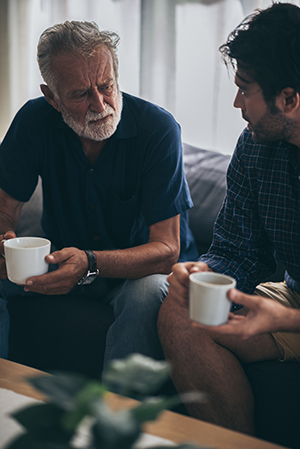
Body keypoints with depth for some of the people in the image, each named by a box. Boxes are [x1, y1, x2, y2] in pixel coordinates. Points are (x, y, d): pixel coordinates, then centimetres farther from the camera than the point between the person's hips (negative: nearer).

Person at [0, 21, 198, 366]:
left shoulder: (158, 129, -22)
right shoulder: (34, 121, -12)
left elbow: (166, 250, -26)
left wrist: (89, 263, -44)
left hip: (142, 267, -3)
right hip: (65, 260, 4)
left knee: (147, 293, -36)